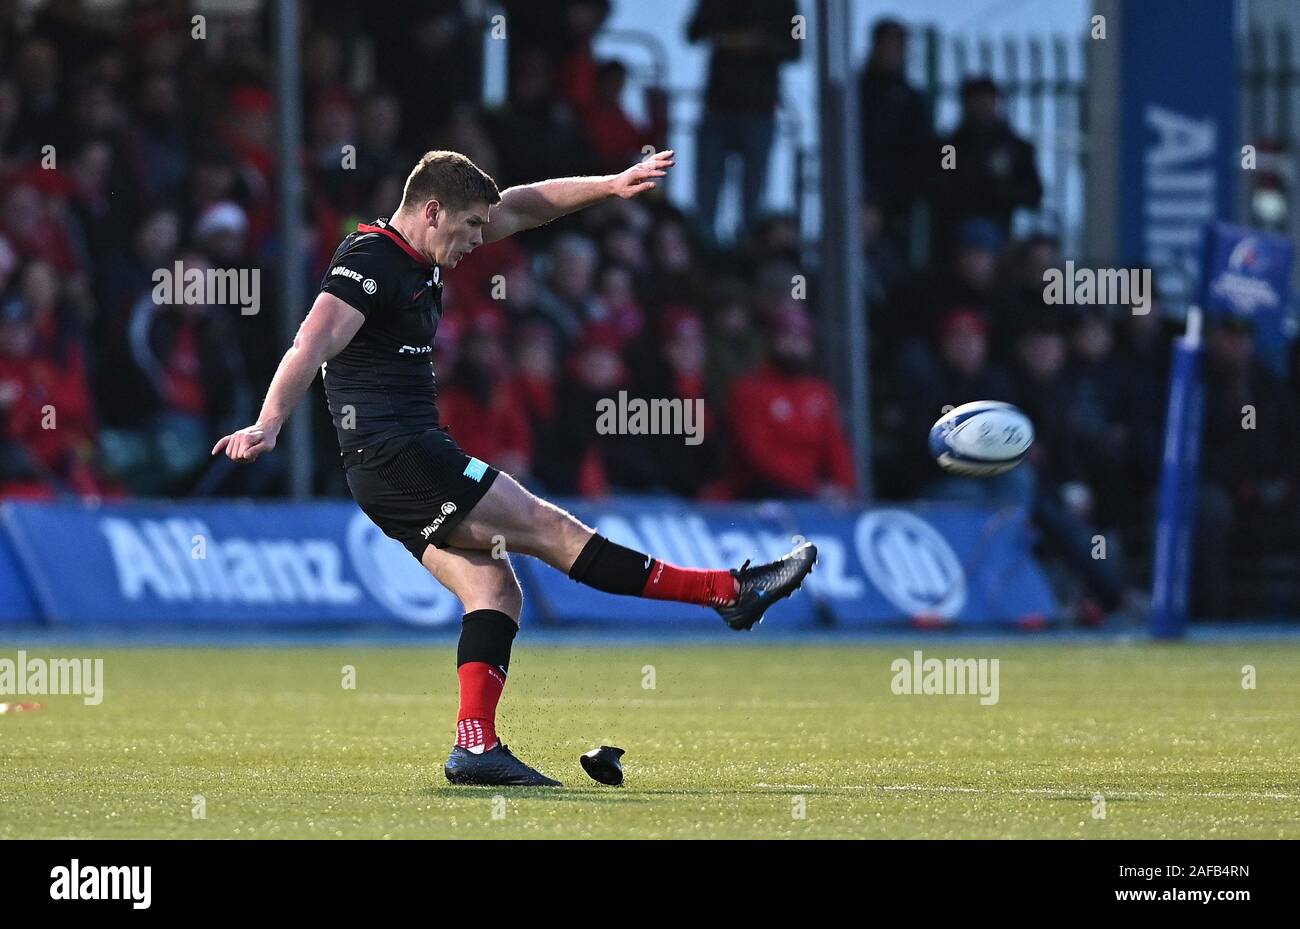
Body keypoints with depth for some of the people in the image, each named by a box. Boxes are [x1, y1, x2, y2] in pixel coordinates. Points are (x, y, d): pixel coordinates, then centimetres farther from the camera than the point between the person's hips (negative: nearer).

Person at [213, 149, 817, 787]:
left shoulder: (420, 254, 15)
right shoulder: (369, 261, -14)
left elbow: (521, 209, 22)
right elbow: (316, 340, -28)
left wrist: (611, 186, 16)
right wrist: (269, 424, -42)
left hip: (408, 458, 11)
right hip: (396, 453, -11)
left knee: (495, 589, 2)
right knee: (549, 529, -6)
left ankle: (475, 747, -7)